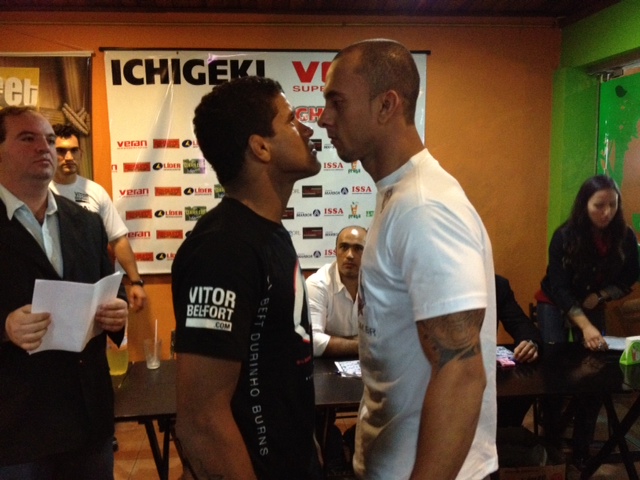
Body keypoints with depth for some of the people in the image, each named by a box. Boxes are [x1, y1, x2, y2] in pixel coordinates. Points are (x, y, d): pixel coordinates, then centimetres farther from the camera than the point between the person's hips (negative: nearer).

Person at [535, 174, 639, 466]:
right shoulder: (565, 236, -26)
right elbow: (559, 288, -30)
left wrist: (599, 295, -18)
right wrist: (585, 326, -42)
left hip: (593, 307, 3)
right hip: (555, 304, -3)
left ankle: (582, 447, 7)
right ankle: (552, 440, 8)